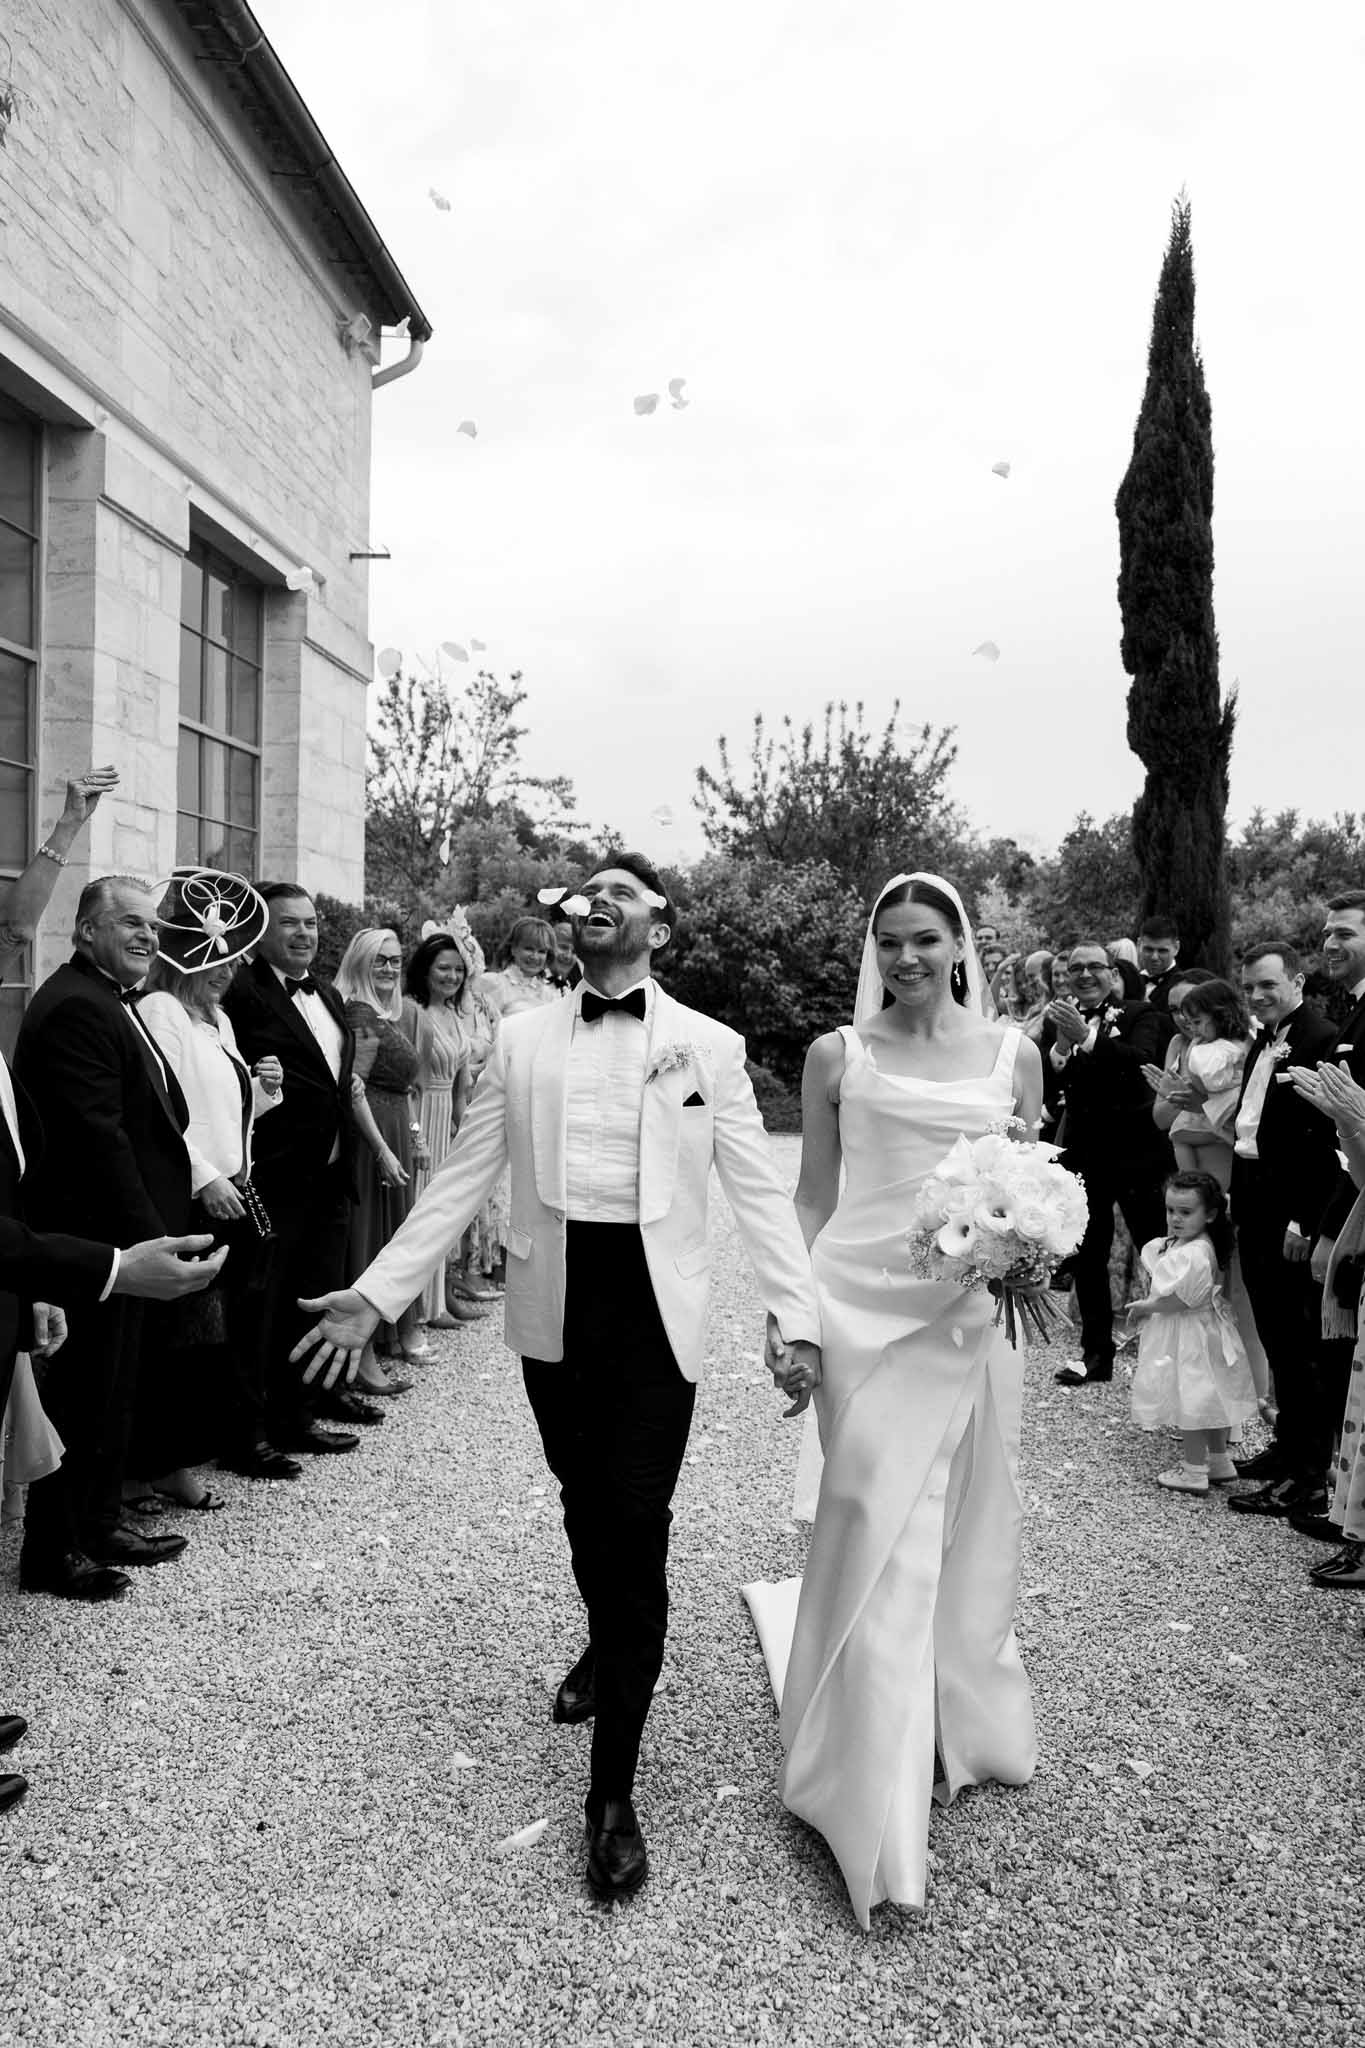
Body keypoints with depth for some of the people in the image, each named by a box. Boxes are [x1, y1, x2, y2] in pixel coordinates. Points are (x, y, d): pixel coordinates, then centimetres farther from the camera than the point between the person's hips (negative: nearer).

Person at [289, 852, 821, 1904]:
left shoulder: (708, 1044, 0)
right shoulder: (521, 1037, 5)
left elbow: (759, 1188, -1)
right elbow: (462, 1178, 6)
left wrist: (797, 1313, -10)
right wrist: (377, 1292, 0)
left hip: (655, 1308, -2)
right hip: (554, 1306, 3)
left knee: (637, 1529, -3)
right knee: (585, 1507, 17)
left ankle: (615, 1789, 10)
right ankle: (607, 1649, 48)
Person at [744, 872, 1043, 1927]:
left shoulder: (1012, 1052, 6)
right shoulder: (838, 1055, 2)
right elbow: (814, 1196, 5)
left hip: (969, 1315, 2)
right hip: (862, 1307, -2)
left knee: (959, 1528, 14)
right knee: (880, 1530, -3)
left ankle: (957, 1722, 42)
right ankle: (881, 1808, 11)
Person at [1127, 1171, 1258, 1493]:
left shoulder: (1196, 1252, -26)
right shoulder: (1173, 1244, 5)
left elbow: (1180, 1298, -28)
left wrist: (1146, 1307, -14)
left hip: (1189, 1338, -10)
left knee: (1190, 1402, 1)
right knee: (1206, 1400, 20)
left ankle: (1194, 1471, 12)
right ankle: (1219, 1461, 33)